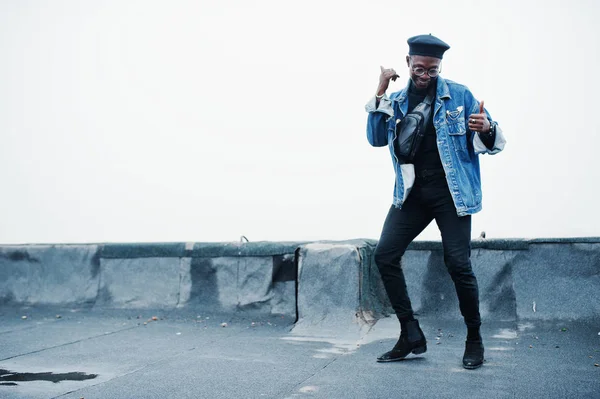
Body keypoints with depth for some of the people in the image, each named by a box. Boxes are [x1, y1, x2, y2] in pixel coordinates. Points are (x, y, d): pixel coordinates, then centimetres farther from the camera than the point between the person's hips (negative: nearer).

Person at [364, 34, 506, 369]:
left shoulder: (459, 96, 0)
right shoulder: (398, 100, 11)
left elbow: (495, 142, 1)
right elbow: (377, 139, 4)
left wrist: (486, 129, -23)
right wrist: (380, 96, -4)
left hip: (450, 191, -4)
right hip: (412, 192, 4)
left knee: (458, 263, -10)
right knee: (385, 255, -5)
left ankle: (474, 340, 12)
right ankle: (411, 335, 7)